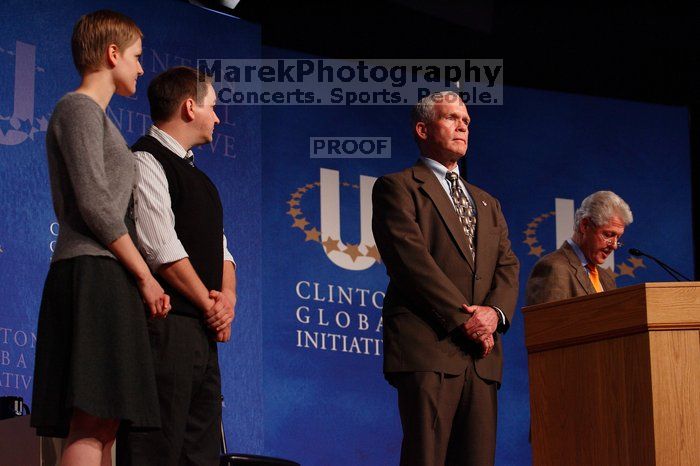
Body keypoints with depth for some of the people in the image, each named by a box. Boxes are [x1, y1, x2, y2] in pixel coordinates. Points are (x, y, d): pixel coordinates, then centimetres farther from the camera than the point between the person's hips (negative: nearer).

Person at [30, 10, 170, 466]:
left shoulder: (95, 117, 26)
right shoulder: (79, 108, -3)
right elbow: (95, 205, -13)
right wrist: (146, 276, -9)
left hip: (105, 279, 10)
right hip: (93, 273, -10)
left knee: (103, 427, 3)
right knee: (91, 427, -17)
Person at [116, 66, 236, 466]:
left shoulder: (195, 175, 24)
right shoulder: (145, 162, -7)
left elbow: (219, 248, 21)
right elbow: (163, 250, -15)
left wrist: (228, 295, 0)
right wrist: (210, 305, -8)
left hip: (203, 331, 10)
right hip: (165, 328, -10)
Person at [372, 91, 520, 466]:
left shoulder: (487, 204, 27)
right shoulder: (398, 187, 6)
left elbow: (508, 267, 16)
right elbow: (411, 259, -7)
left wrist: (495, 313, -6)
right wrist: (463, 318, -12)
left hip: (481, 355, 6)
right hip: (428, 348, -6)